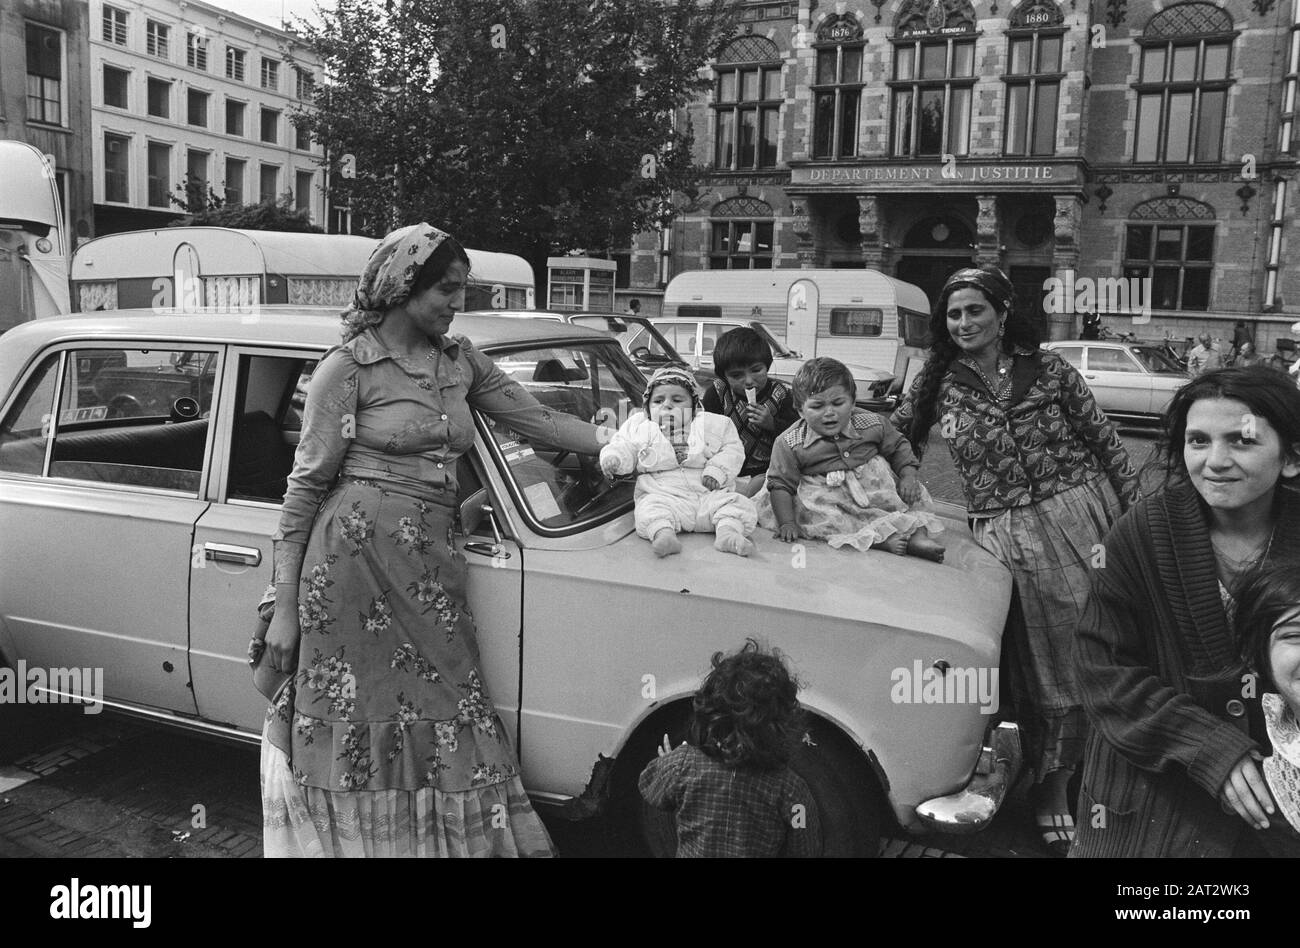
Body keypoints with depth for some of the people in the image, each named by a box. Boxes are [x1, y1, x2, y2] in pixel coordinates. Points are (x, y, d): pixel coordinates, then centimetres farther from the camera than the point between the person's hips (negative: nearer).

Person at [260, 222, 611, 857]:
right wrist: (284, 608, -5)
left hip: (429, 565, 5)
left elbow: (535, 417, 15)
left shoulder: (460, 360, 13)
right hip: (355, 557, -5)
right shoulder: (348, 367, -3)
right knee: (363, 732, 3)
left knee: (443, 722, 5)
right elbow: (306, 487, -3)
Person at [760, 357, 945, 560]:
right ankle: (879, 538, -36)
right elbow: (781, 484, -10)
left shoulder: (872, 424, -4)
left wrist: (908, 475, -6)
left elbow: (898, 448, 11)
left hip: (874, 490, 3)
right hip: (829, 502, -3)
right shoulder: (789, 444, -12)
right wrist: (787, 522, -19)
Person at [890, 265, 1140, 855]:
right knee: (1039, 663, 7)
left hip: (1082, 519, 0)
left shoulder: (1049, 370, 2)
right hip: (1003, 536, 0)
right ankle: (1051, 789, 23)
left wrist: (1138, 514, 2)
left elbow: (1104, 440, 4)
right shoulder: (939, 383, 4)